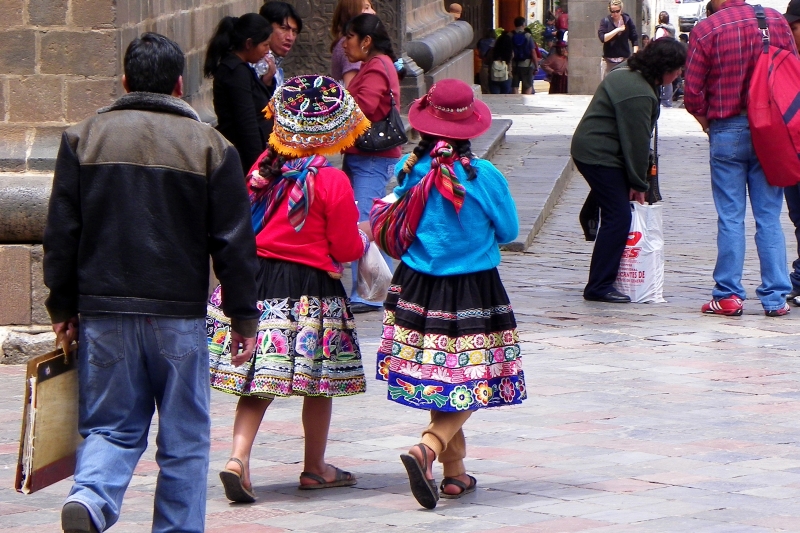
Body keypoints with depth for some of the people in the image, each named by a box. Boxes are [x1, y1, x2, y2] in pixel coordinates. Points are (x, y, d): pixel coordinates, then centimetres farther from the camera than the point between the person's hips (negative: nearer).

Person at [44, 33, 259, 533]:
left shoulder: (84, 138, 4)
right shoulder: (210, 146, -1)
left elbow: (62, 233, 5)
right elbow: (233, 242, -1)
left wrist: (63, 306, 12)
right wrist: (244, 317, 6)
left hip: (103, 313, 2)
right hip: (179, 316, -2)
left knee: (111, 426, 8)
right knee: (184, 437, 8)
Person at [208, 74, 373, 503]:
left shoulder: (263, 169, 2)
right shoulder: (333, 182, -13)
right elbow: (346, 249, -8)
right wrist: (362, 239, 14)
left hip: (256, 276, 5)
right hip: (311, 290, -4)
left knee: (256, 381, 5)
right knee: (320, 381, 12)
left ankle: (239, 457, -12)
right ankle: (314, 468, 23)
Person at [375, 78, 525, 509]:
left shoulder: (410, 170, -5)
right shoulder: (484, 175, -12)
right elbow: (508, 231, 1)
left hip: (417, 287, 4)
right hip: (474, 292, -4)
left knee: (439, 381, 16)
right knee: (471, 384, 2)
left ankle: (455, 472, 21)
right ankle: (428, 448, -22)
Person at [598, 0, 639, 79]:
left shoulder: (627, 20, 2)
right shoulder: (605, 21, -1)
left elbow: (634, 39, 3)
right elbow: (602, 38, -14)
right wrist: (617, 29, -17)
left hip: (625, 59, 1)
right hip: (609, 60, -1)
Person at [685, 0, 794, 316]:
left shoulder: (705, 30, -9)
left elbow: (692, 91, -8)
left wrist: (705, 118, 12)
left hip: (727, 132, -2)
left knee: (730, 218, 4)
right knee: (769, 217, 6)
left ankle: (728, 296, 3)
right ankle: (775, 298, 4)